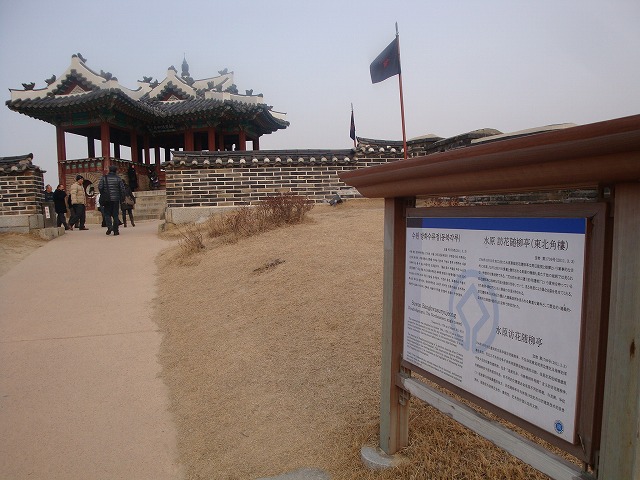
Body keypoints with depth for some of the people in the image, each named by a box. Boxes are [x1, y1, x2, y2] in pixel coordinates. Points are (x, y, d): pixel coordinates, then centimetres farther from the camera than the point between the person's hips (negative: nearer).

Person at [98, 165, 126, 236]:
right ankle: (116, 230, 2)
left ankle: (109, 227, -12)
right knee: (115, 215, 4)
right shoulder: (118, 178, 1)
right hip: (116, 199, 0)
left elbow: (100, 187, -5)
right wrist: (122, 198, 5)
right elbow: (122, 188, -4)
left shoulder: (104, 178, 2)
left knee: (107, 214, 9)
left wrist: (103, 195, 9)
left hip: (107, 199, 0)